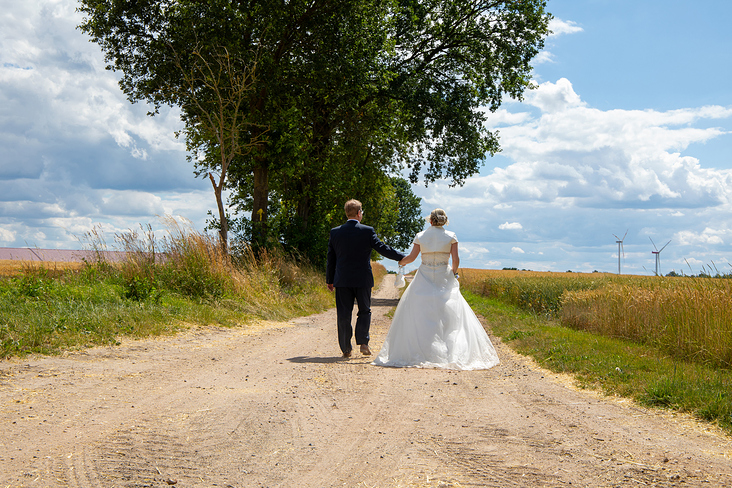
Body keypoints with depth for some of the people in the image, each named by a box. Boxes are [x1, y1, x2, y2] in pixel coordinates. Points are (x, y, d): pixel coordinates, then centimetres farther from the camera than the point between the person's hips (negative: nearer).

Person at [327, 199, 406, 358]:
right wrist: (403, 257, 3)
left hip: (342, 280, 2)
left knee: (343, 315, 6)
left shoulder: (335, 232, 1)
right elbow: (382, 248, -7)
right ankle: (363, 342, 1)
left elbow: (330, 259, 6)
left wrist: (330, 280, 14)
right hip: (363, 279, -2)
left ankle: (346, 349, 7)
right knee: (364, 311, 14)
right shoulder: (367, 231, -7)